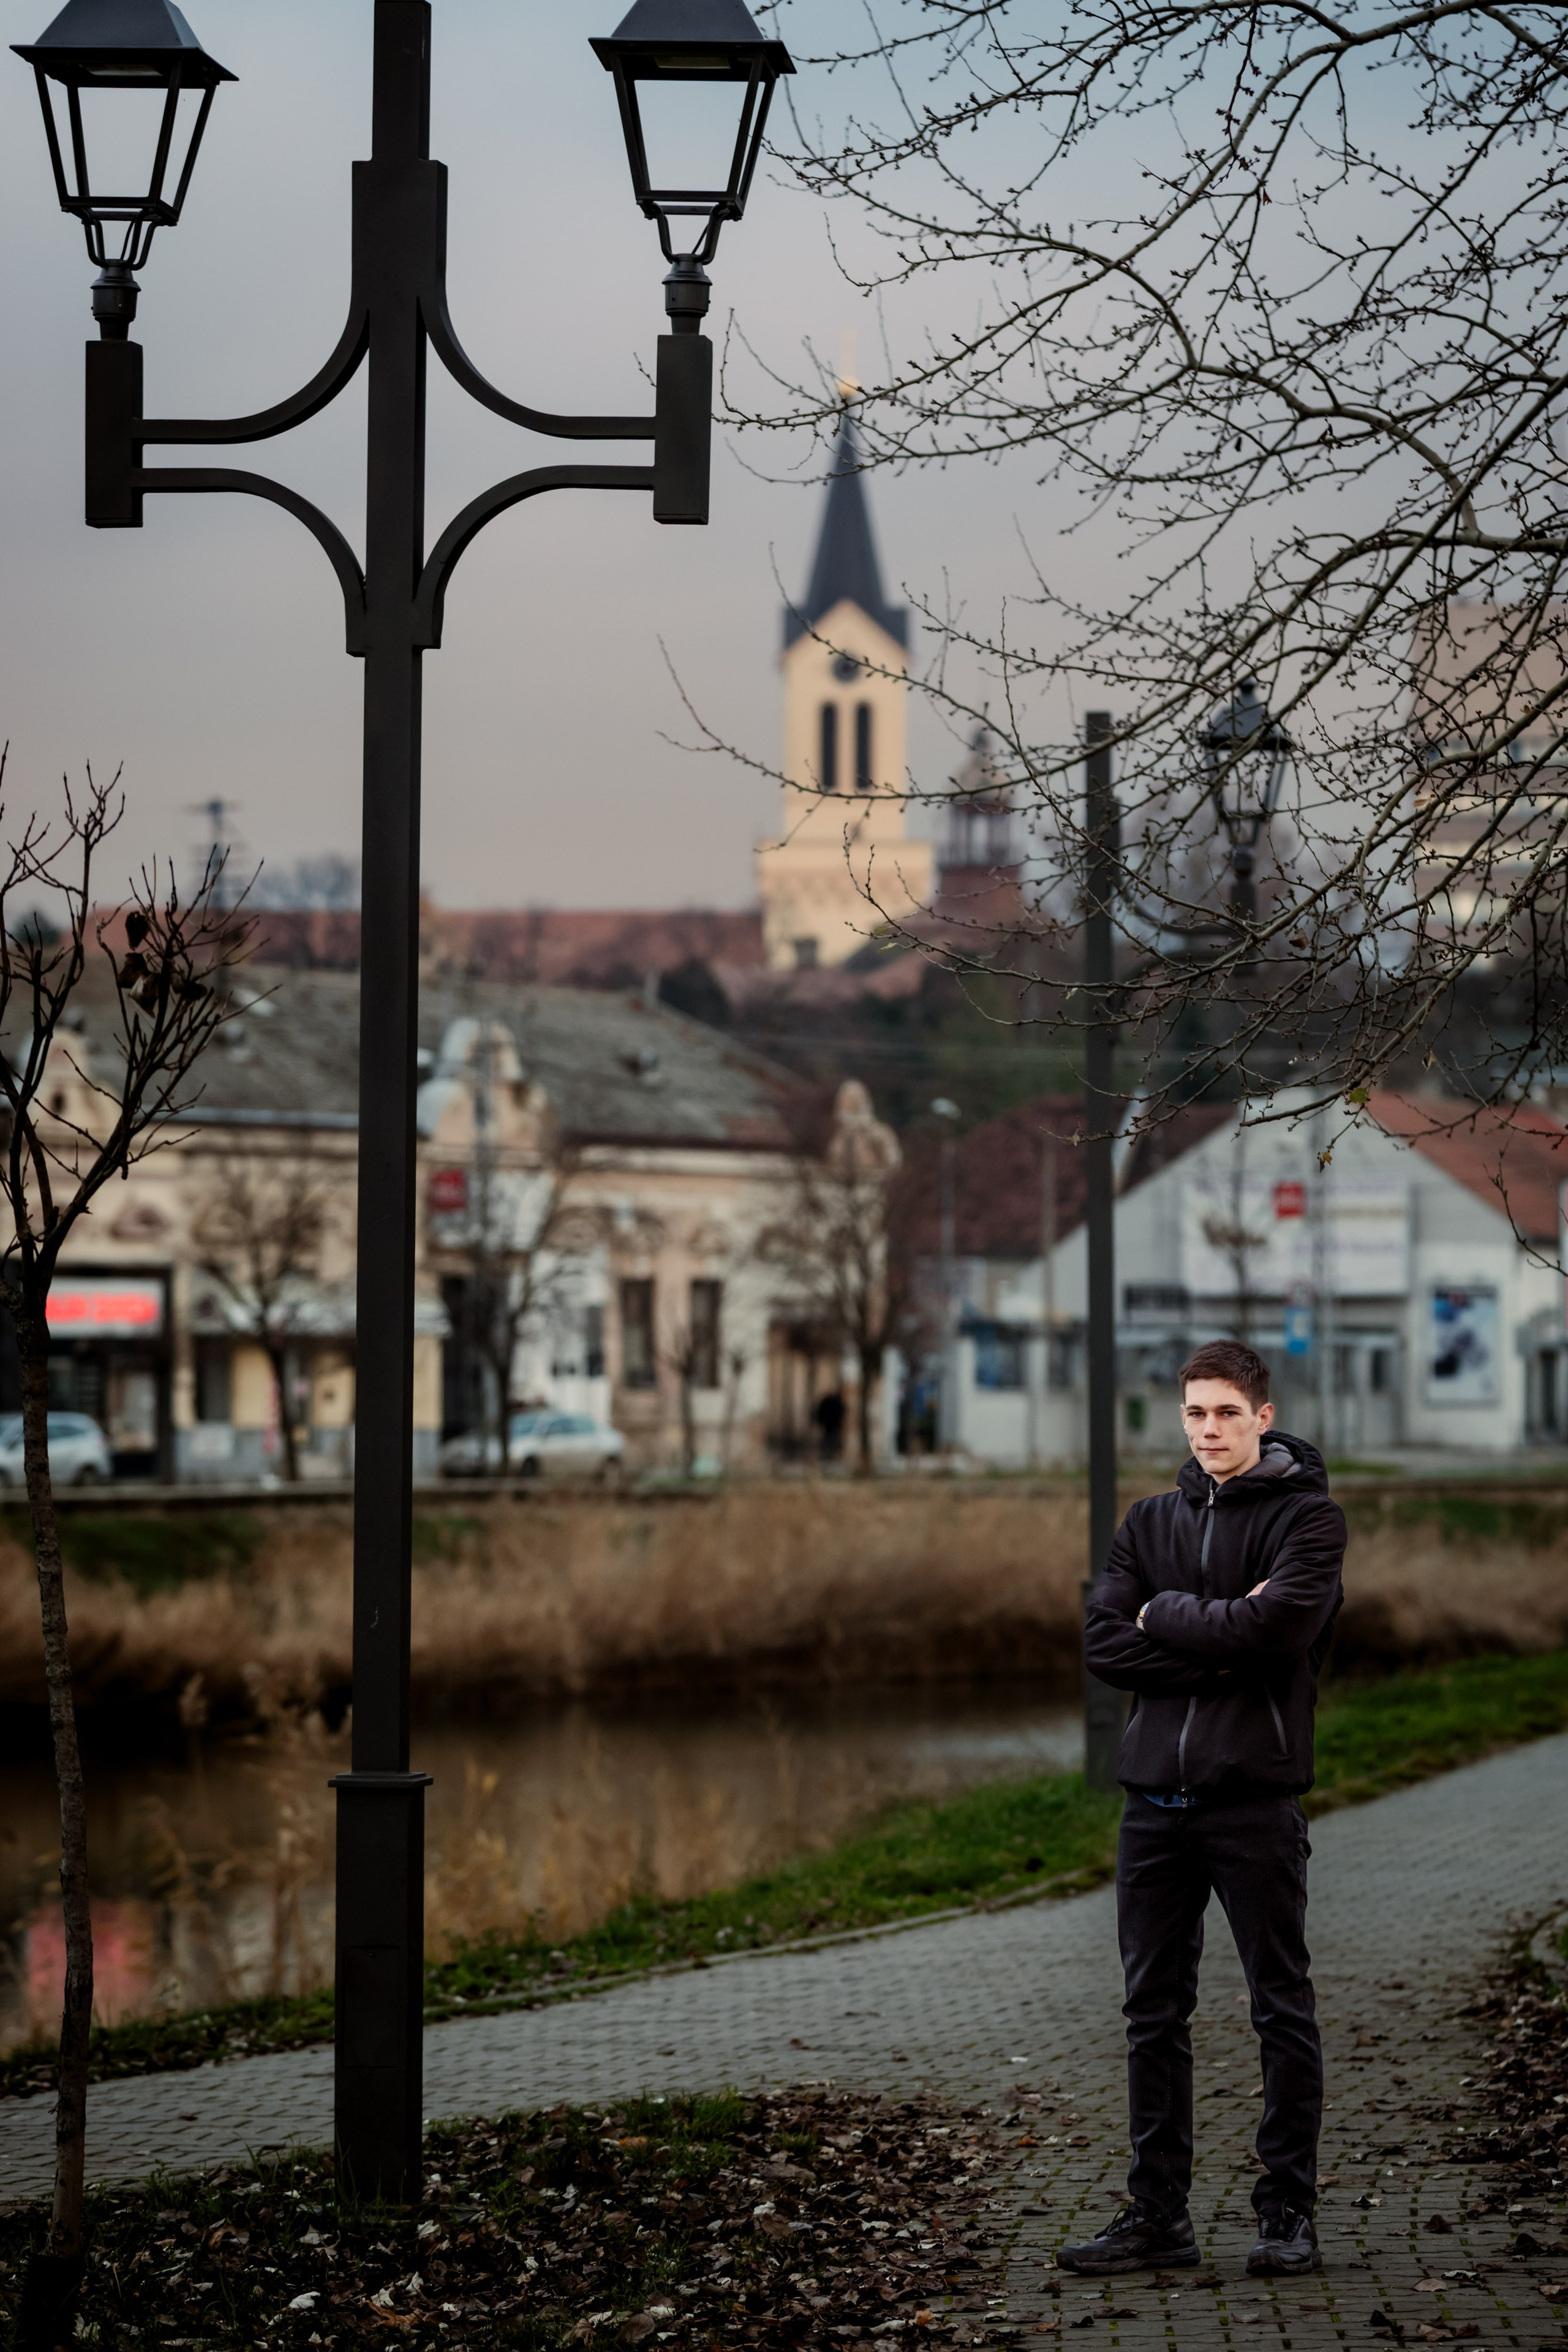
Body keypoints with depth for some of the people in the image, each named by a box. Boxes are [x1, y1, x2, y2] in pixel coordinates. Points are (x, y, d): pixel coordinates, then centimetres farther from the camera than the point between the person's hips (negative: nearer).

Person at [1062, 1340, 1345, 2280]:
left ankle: (1289, 2213, 7)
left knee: (1284, 2013, 1)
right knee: (1155, 2014, 8)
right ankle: (1158, 2215, 14)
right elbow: (1105, 1644, 1)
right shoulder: (1152, 1523, 14)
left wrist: (1166, 1616, -5)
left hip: (1256, 1796, -5)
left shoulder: (1306, 1516, -1)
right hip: (1157, 1797, 5)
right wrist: (1220, 1647, -11)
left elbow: (1276, 1625, -18)